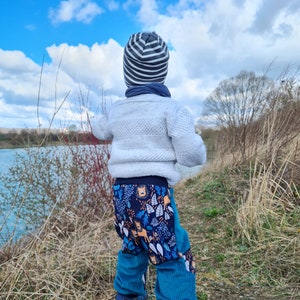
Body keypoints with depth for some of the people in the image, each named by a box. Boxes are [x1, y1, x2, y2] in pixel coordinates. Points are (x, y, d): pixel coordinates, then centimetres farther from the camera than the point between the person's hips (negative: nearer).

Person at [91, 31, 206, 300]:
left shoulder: (117, 110, 9)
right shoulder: (171, 108, -9)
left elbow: (100, 131, 31)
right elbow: (192, 155, -12)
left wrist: (102, 120, 53)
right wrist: (196, 140, 10)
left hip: (122, 190, 7)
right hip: (153, 191, -6)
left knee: (133, 247, 26)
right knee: (175, 259, 1)